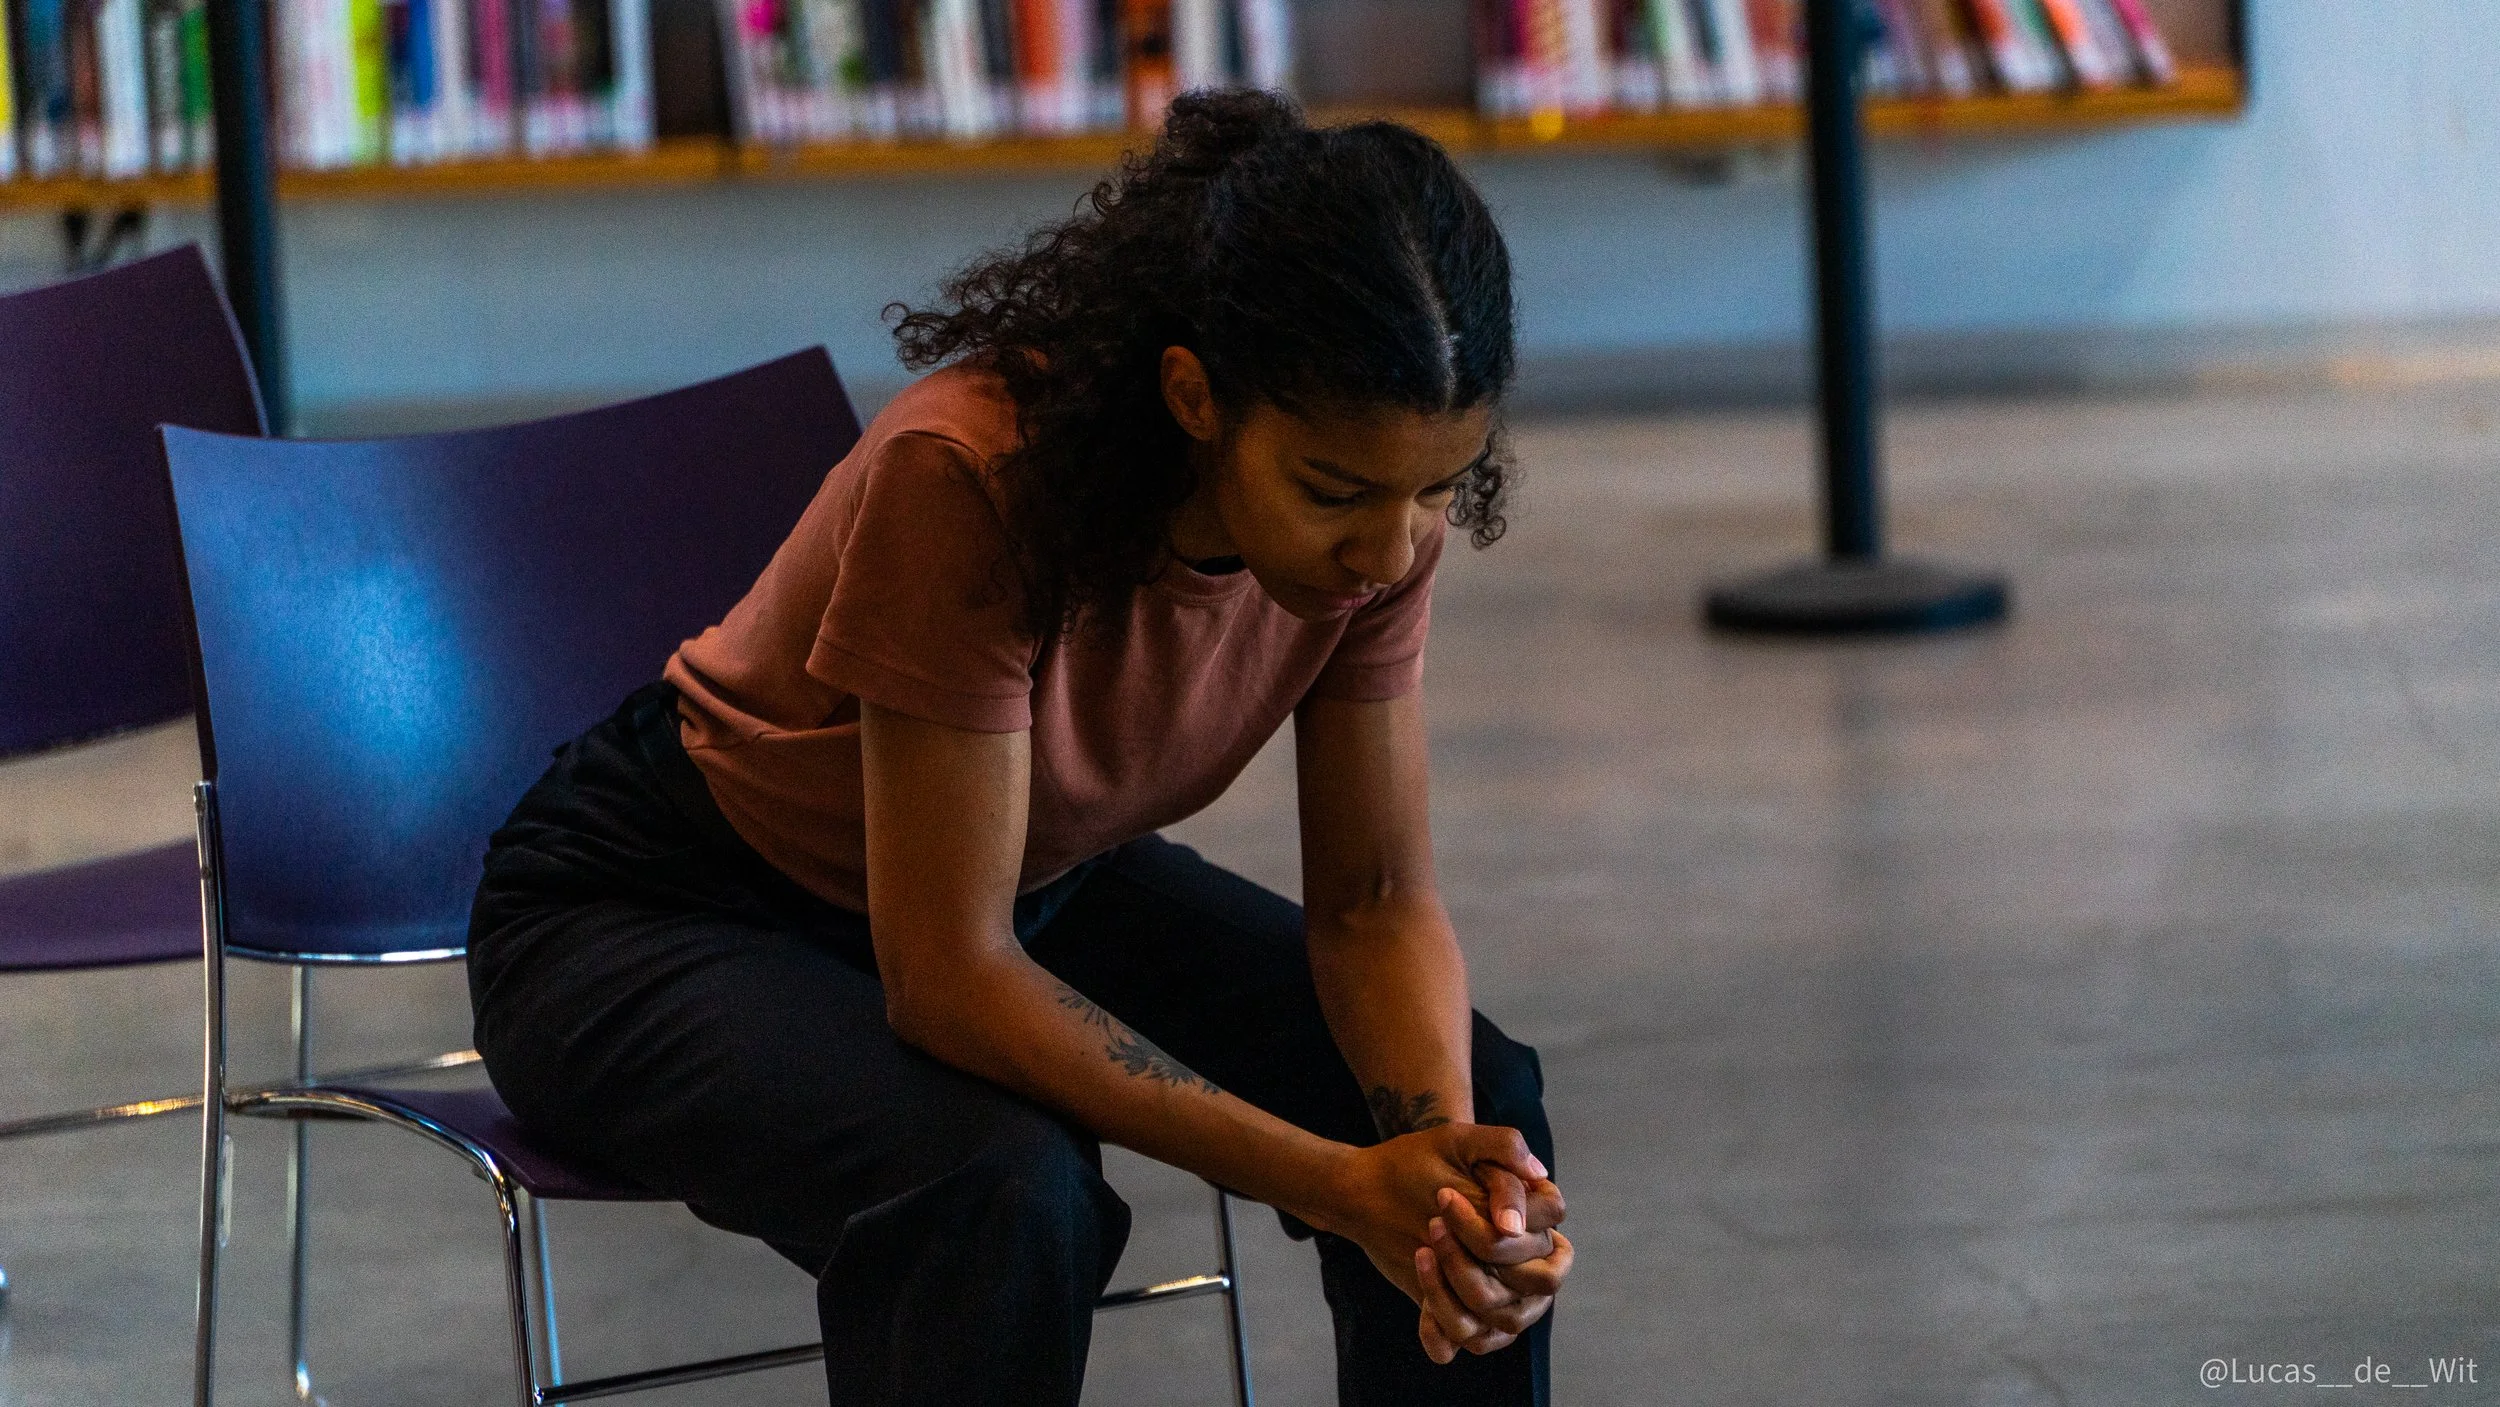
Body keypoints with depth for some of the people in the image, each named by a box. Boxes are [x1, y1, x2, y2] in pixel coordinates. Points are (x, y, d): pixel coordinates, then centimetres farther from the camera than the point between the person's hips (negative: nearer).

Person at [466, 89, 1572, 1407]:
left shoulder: (1375, 500, -19)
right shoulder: (967, 480, -37)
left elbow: (1375, 900, -10)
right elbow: (949, 978, -34)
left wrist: (1447, 1145, -31)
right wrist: (1336, 1184, -38)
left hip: (1032, 877, 6)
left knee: (1473, 1092, -11)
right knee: (1000, 1190, -35)